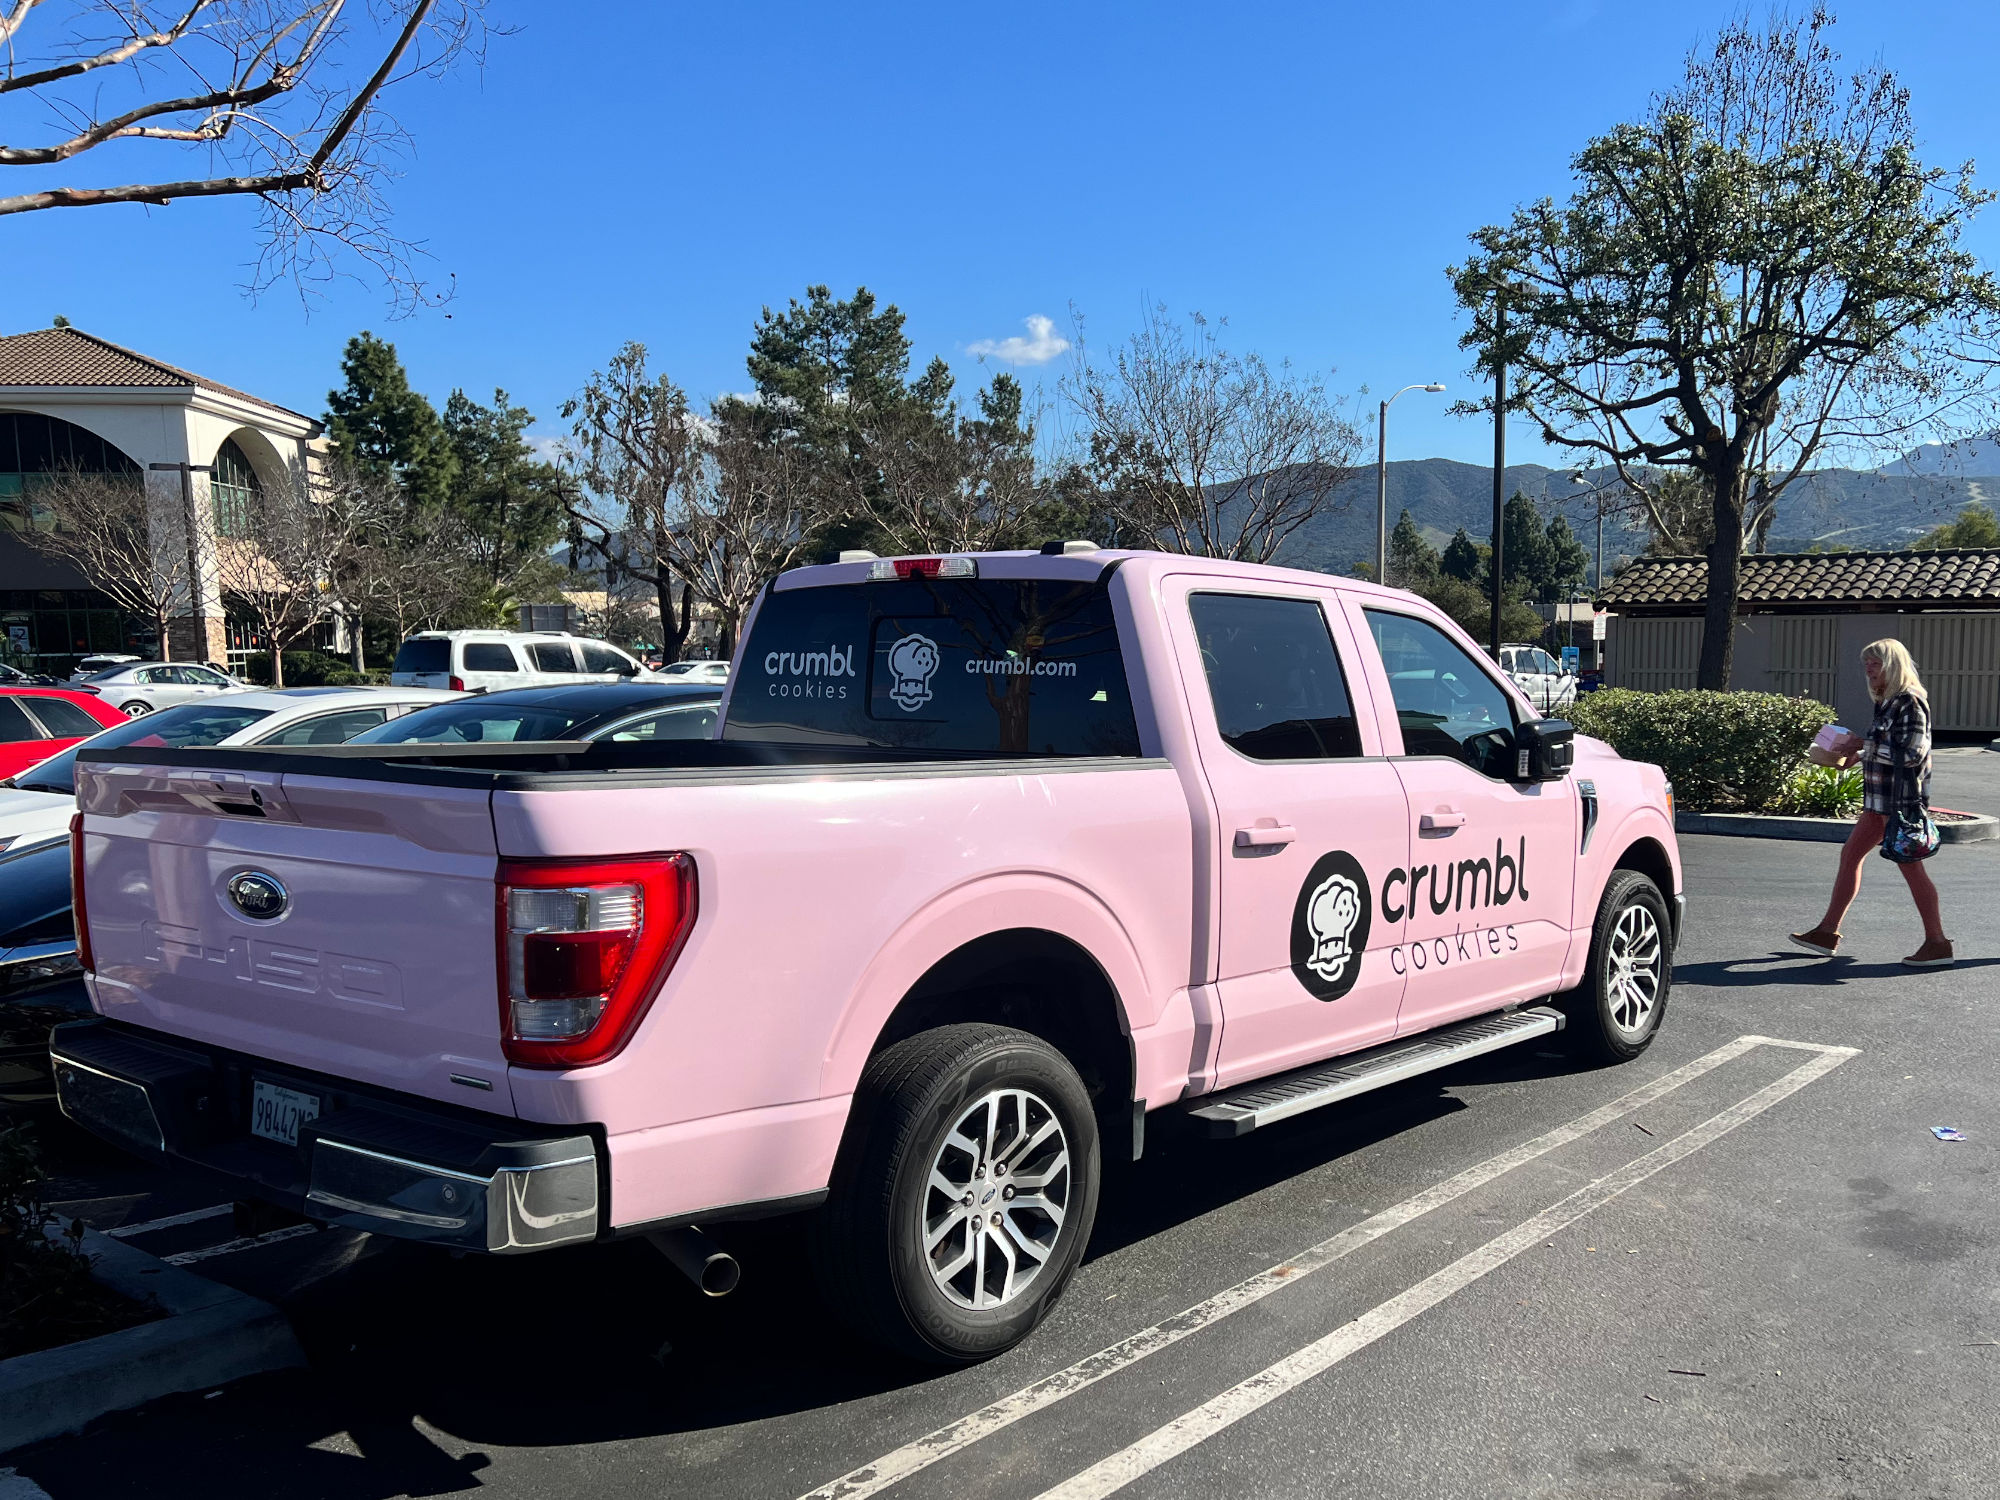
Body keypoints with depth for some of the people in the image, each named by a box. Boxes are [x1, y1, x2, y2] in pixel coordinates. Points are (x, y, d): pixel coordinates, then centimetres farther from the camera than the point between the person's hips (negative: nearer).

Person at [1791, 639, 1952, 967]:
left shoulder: (1911, 702, -13)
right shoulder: (1889, 703, 14)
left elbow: (1911, 752, -21)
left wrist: (1864, 745, -18)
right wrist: (1857, 755, 8)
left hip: (1903, 800, -10)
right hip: (1882, 799, 10)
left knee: (1910, 866, -4)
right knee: (1850, 854, 10)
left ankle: (1937, 943, 5)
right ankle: (1828, 932, 15)